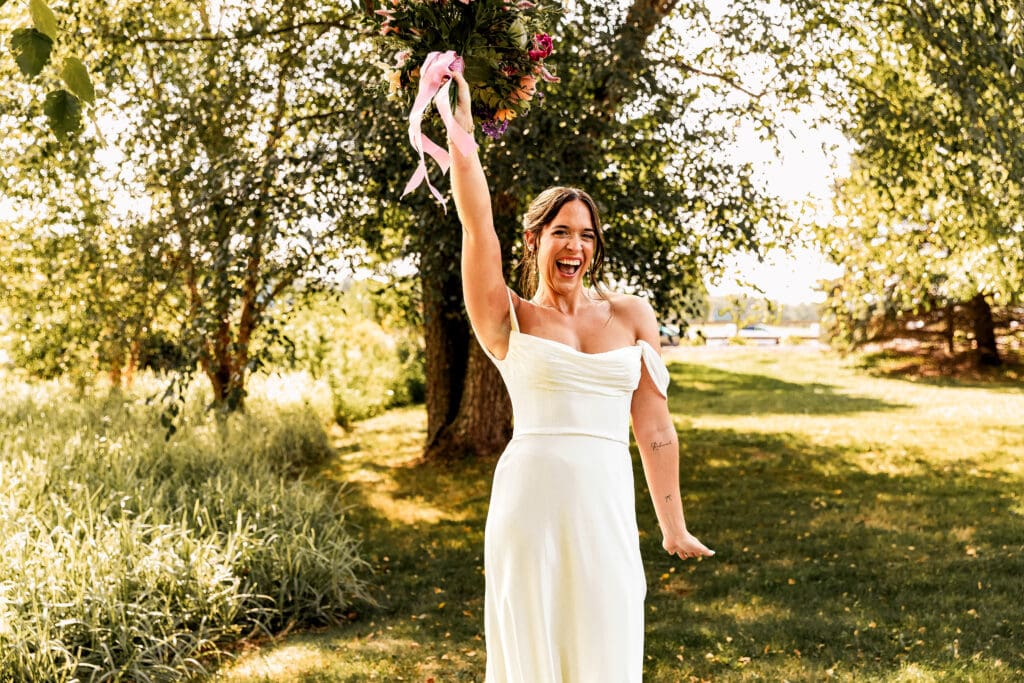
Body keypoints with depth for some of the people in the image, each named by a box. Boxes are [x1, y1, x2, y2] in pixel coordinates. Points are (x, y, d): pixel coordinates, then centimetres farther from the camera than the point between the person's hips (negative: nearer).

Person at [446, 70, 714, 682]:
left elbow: (654, 426, 10)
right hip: (530, 500, -2)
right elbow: (478, 225, -8)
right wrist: (459, 131, -15)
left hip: (608, 505, 2)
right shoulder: (510, 321, 5)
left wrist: (673, 526, 10)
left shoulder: (632, 315, 10)